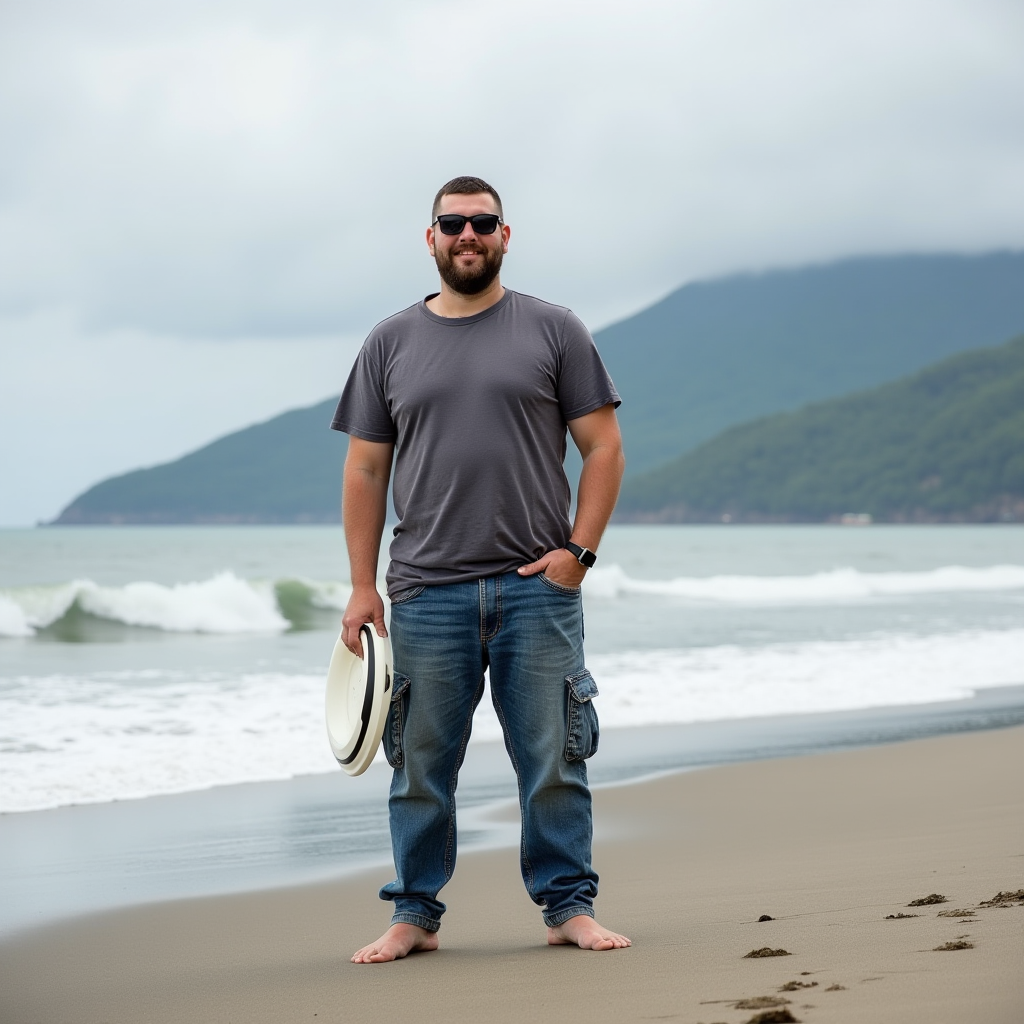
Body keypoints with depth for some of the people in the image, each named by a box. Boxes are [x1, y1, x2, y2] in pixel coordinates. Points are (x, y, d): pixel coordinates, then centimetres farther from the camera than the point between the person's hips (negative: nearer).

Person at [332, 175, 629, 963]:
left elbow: (604, 447, 4)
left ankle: (570, 905, 12)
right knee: (421, 763, 5)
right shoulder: (391, 343, 10)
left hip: (538, 588, -1)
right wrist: (363, 588, 3)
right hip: (426, 594, 1)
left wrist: (578, 550, -7)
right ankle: (415, 914, 15)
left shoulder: (553, 331, 6)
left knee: (553, 759, 2)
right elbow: (366, 470, 9)